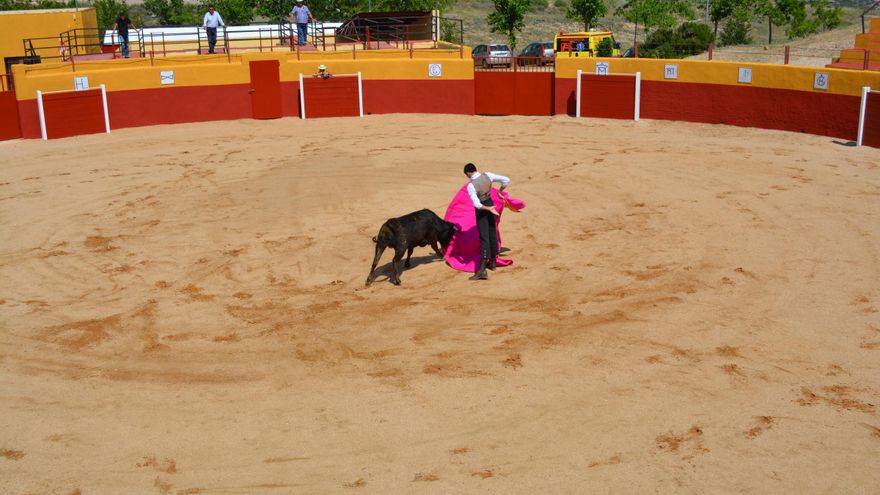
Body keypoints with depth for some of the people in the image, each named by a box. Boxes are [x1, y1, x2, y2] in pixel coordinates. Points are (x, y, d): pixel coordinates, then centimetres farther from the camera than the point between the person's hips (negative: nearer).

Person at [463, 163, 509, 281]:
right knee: (492, 234, 18)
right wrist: (500, 191, 9)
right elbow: (506, 180, -5)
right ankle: (492, 263, 33)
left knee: (484, 238, -9)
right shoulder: (487, 175, -8)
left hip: (482, 209, -6)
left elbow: (477, 205, -28)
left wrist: (489, 209, -14)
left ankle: (482, 270, -14)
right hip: (490, 203, 6)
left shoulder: (471, 186, -22)